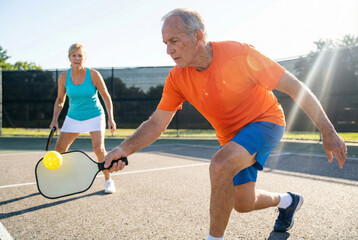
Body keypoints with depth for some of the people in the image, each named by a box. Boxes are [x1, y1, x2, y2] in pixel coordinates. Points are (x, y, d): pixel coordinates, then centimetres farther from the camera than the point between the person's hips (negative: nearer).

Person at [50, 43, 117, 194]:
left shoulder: (93, 74, -14)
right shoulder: (64, 77, -6)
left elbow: (106, 97, -6)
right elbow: (60, 100, 7)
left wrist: (111, 118, -12)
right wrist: (55, 119, -4)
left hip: (94, 116, -3)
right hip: (73, 118, 3)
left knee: (99, 148, -19)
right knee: (59, 148, -1)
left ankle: (108, 181, -1)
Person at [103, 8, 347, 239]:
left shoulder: (238, 54, -27)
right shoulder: (177, 78, -13)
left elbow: (294, 86, -21)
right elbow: (157, 122, -10)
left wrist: (328, 133, -20)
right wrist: (125, 149, -27)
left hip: (265, 120, -5)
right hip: (231, 137, 6)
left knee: (220, 166, -32)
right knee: (243, 203, 9)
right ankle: (288, 201, 43)